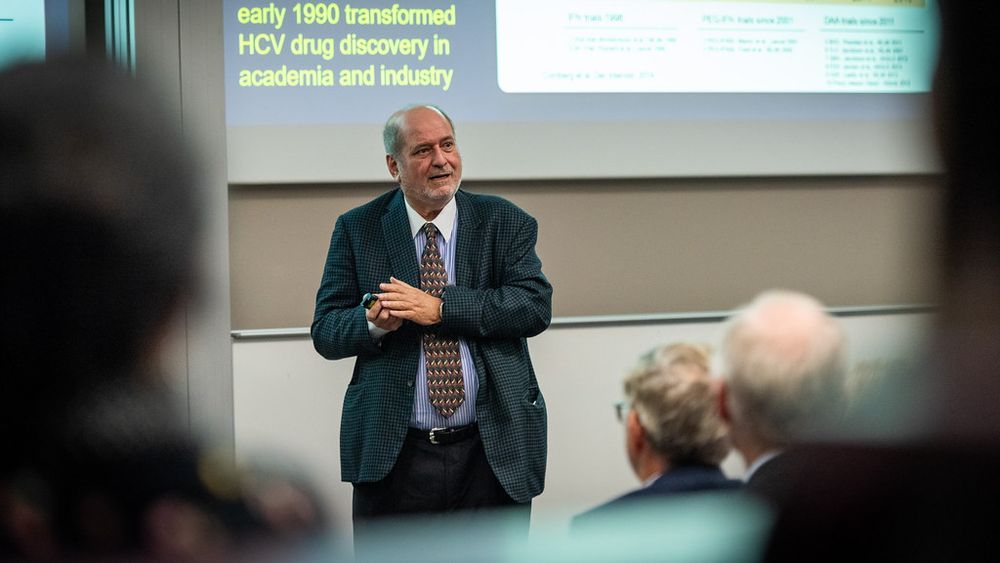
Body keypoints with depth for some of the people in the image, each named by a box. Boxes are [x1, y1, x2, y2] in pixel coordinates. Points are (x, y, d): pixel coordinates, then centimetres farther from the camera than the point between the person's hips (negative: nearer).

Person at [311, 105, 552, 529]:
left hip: (494, 450, 1)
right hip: (394, 456, 0)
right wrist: (373, 322, -22)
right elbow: (325, 331, 1)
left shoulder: (505, 223, 4)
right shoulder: (357, 230, 4)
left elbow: (536, 306, -10)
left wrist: (440, 308, -19)